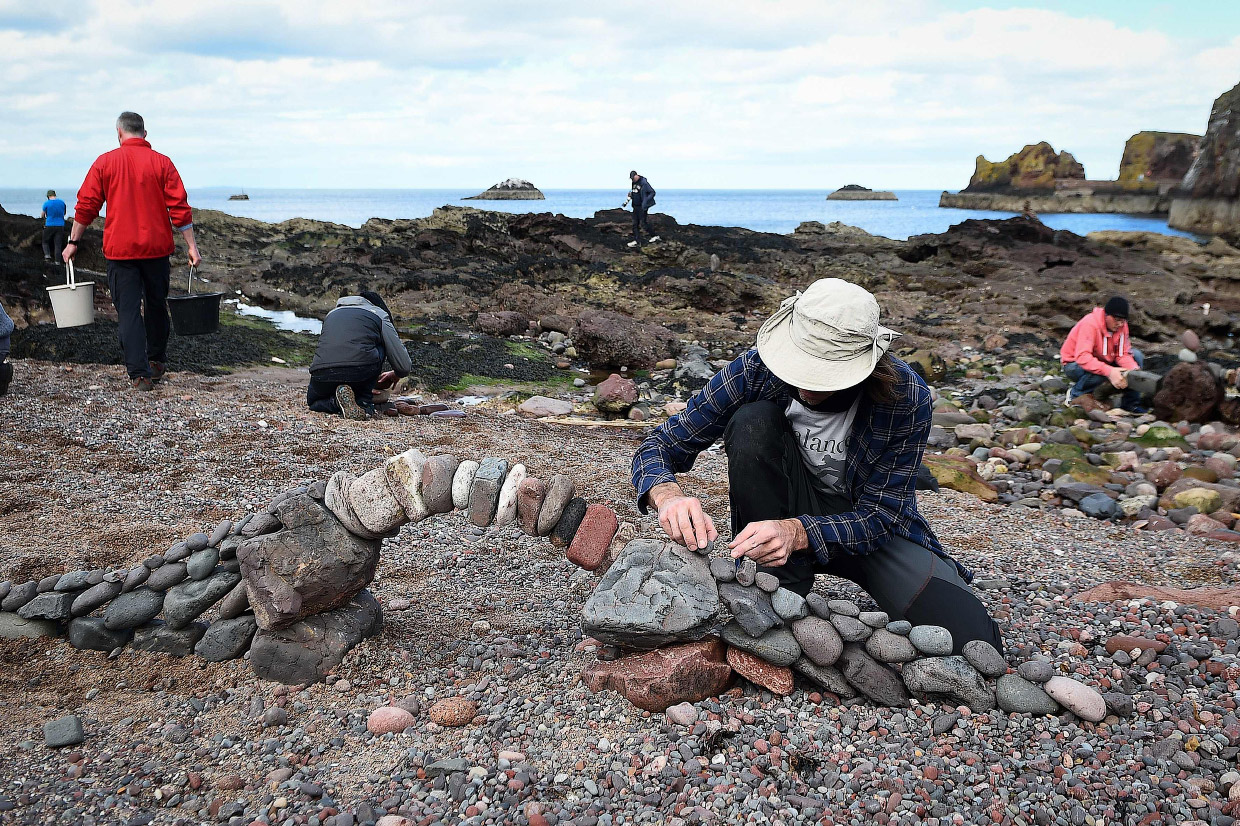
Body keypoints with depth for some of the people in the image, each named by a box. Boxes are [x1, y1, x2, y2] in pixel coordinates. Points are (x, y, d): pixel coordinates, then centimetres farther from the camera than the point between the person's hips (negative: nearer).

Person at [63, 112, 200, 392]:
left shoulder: (104, 162, 1)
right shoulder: (161, 162, 0)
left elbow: (86, 206, 1)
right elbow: (180, 208, -4)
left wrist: (73, 242, 10)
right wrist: (192, 247, -1)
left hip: (120, 250, -1)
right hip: (157, 248, 1)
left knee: (128, 310, 1)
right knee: (156, 305, 17)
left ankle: (139, 374, -6)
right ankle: (156, 362, 28)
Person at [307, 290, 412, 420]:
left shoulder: (331, 314, 32)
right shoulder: (379, 315, 18)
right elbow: (404, 367, 15)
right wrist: (394, 374, 40)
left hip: (321, 376, 3)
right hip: (361, 373, -3)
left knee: (313, 401, 37)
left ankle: (337, 402, 2)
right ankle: (364, 403, 13)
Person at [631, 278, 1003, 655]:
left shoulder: (906, 397, -25)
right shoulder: (757, 370, -23)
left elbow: (879, 515, -22)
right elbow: (659, 446, -18)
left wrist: (797, 532, -42)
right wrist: (669, 495, -42)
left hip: (871, 524, -1)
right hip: (789, 507, 2)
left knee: (973, 646, -24)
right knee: (752, 422, -30)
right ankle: (780, 587, -20)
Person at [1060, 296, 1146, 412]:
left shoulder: (1121, 325, -7)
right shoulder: (1090, 324, -29)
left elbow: (1123, 354, -7)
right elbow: (1082, 357, -40)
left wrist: (1134, 369, -29)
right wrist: (1109, 371, -49)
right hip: (1075, 365, -7)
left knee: (1137, 355, -8)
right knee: (1100, 372, -38)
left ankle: (1131, 402, -3)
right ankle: (1075, 394, -10)